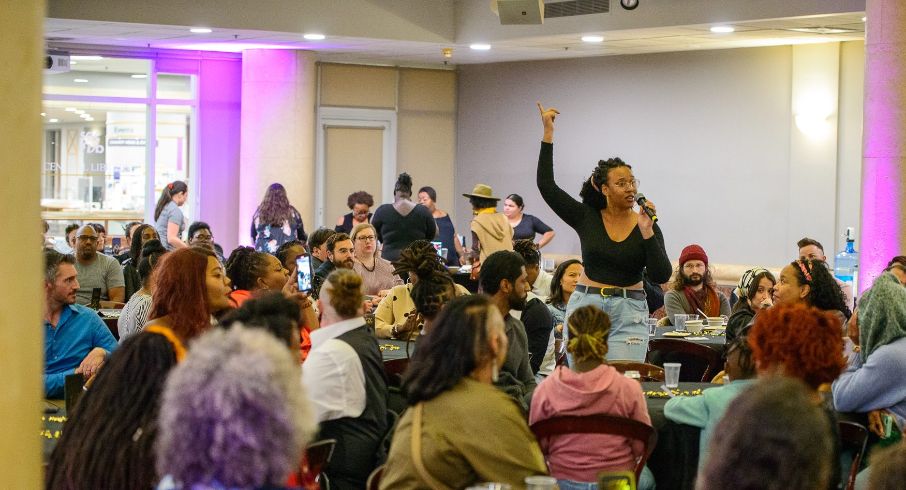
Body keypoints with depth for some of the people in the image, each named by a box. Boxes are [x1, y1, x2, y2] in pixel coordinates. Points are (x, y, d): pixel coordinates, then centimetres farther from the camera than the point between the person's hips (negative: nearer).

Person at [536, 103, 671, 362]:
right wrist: (548, 134, -4)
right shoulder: (586, 218, 3)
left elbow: (661, 276, -8)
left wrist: (647, 233, -19)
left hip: (629, 314, -1)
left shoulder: (647, 226, 1)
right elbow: (546, 185, -1)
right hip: (585, 306, 1)